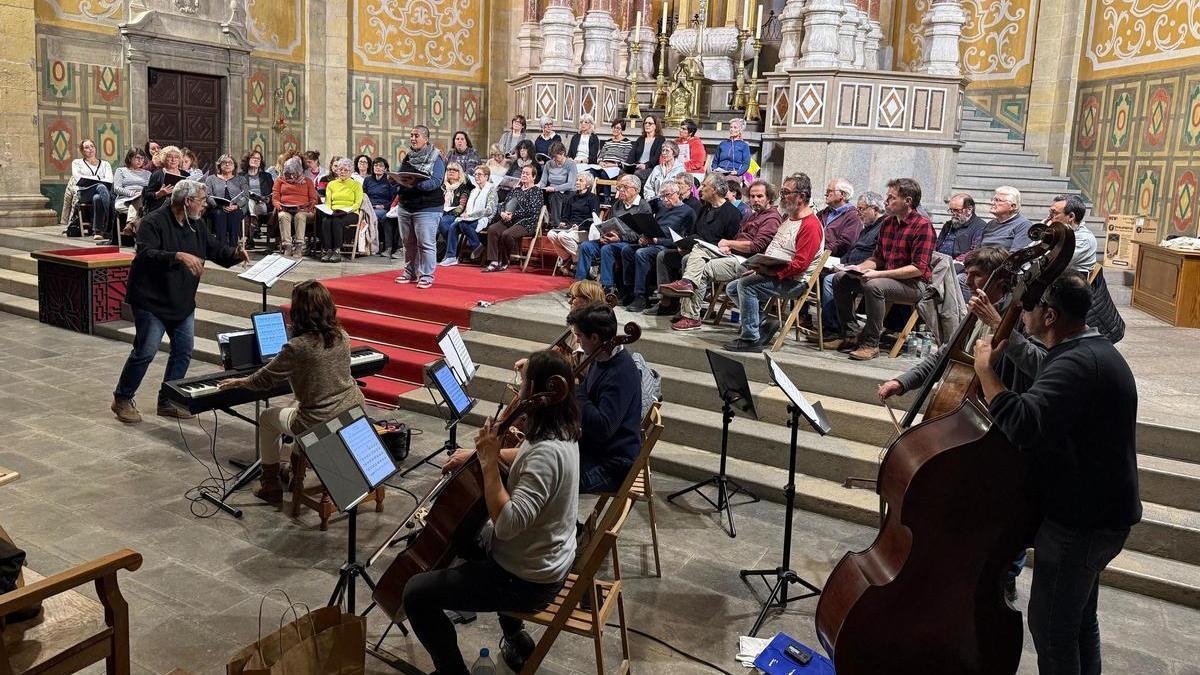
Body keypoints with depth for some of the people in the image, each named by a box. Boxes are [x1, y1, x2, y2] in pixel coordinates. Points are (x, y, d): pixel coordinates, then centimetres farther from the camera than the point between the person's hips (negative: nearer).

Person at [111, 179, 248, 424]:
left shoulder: (196, 226, 9)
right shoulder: (154, 222, -14)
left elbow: (217, 250, 13)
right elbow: (145, 253, -28)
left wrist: (236, 254, -9)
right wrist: (179, 256, -40)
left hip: (183, 303, 8)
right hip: (152, 301, -8)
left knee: (183, 351, 8)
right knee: (146, 351, -6)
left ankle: (167, 402, 21)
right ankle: (122, 399, 13)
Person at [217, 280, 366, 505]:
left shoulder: (297, 347, -20)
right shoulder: (342, 337, -1)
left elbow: (263, 380, -5)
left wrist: (238, 382, 16)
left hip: (320, 426, -6)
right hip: (355, 414, 6)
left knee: (266, 417, 21)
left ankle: (271, 488, 29)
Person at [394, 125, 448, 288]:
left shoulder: (435, 158, -6)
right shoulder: (408, 157, 15)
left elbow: (436, 182, -19)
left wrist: (415, 185, -31)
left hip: (427, 209, -7)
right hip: (405, 207, 7)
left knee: (426, 243, -6)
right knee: (408, 242, 13)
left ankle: (426, 275, 1)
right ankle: (410, 272, 25)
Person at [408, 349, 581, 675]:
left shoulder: (547, 452, -32)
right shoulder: (559, 432, -2)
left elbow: (507, 523, -35)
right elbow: (526, 459, 19)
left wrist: (489, 462, -29)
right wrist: (484, 452, 5)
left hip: (529, 581, -10)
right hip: (545, 557, 10)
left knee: (417, 593, -8)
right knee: (463, 536, 34)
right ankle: (515, 636, 40)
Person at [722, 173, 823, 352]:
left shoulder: (811, 225, -14)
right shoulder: (789, 219, 20)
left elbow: (800, 264, -23)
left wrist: (770, 272, -27)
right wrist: (758, 267, 7)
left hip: (794, 281, -11)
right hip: (771, 275, 11)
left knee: (746, 285, -28)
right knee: (732, 288, 6)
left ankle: (751, 339, -21)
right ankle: (765, 324, 1)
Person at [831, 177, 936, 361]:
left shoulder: (922, 225, -13)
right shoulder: (887, 223, 11)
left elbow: (918, 269, -21)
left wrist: (878, 274, -26)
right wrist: (859, 268, -5)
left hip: (913, 284, -8)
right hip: (886, 277, 8)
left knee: (873, 286, -35)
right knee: (840, 278, -2)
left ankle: (871, 344, -25)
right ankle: (849, 334, 1)